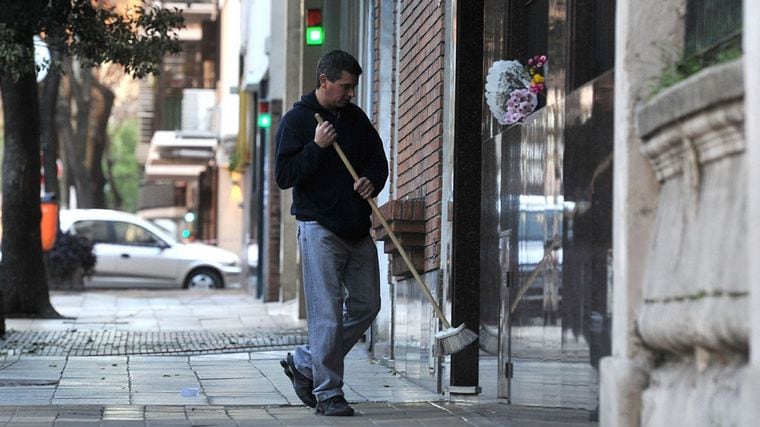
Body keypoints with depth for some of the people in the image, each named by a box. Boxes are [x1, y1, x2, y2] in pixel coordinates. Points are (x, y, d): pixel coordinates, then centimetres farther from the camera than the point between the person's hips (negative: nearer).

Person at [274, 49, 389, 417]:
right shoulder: (297, 120, -4)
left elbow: (378, 160, 19)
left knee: (366, 306, 7)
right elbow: (283, 175, -10)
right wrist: (317, 146, -19)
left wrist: (372, 181, -2)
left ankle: (304, 364, 20)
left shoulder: (356, 118, 12)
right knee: (327, 312, -7)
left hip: (357, 228, 7)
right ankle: (327, 393, -1)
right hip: (319, 228, -6)